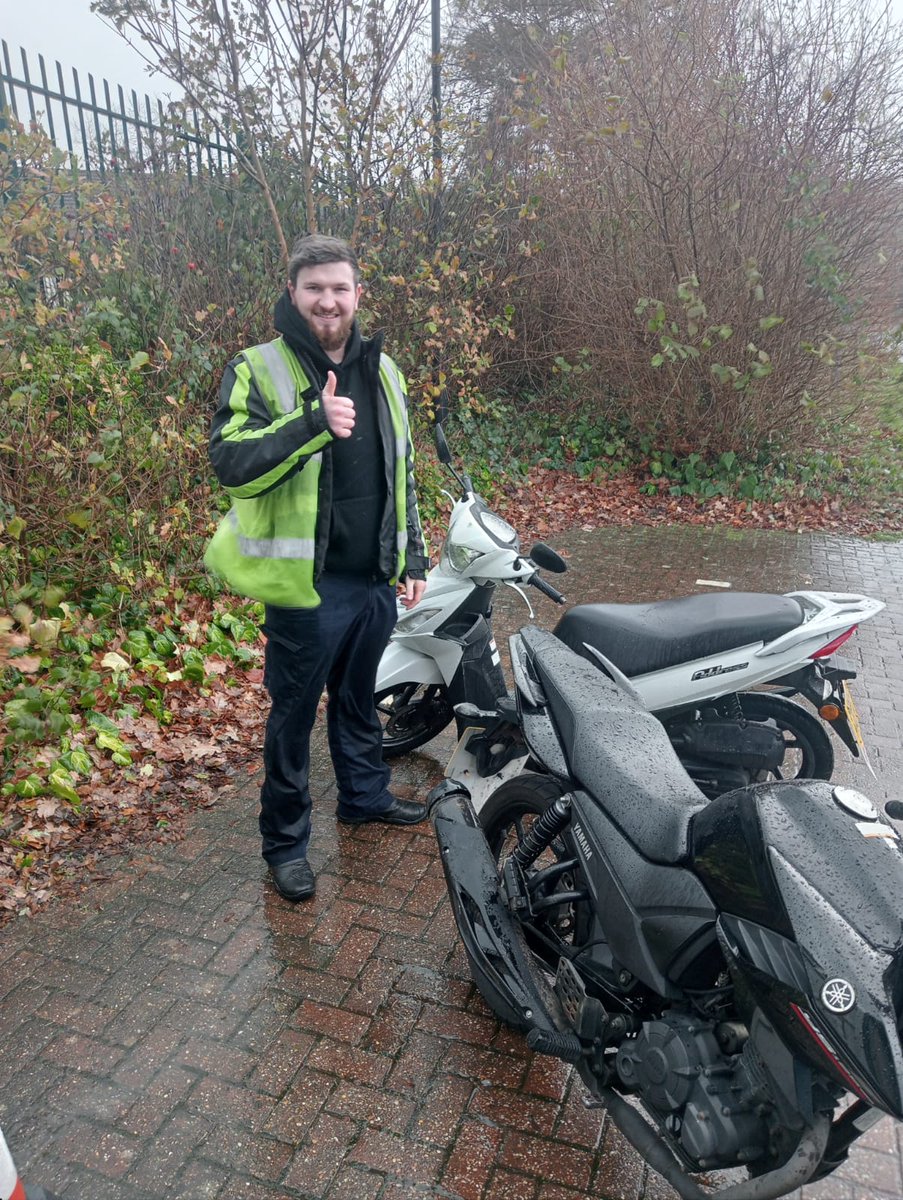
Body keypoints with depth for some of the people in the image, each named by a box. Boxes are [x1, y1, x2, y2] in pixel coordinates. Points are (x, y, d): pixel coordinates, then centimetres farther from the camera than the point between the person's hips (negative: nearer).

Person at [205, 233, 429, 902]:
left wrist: (413, 556, 14)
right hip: (306, 584, -5)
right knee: (294, 715, 8)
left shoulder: (381, 369, 9)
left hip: (376, 579, 5)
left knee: (358, 699, 23)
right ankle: (285, 840, 26)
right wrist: (312, 423, -34)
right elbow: (231, 464, -21)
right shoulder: (259, 370, -8)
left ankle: (365, 795, 44)